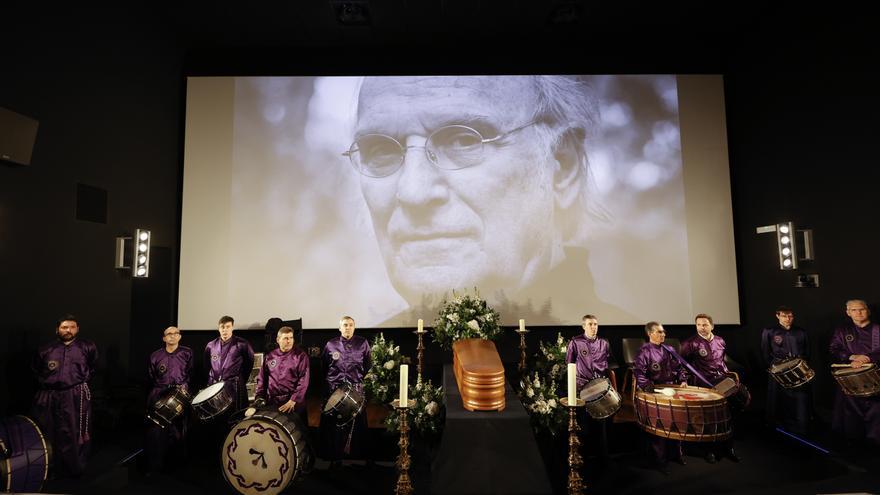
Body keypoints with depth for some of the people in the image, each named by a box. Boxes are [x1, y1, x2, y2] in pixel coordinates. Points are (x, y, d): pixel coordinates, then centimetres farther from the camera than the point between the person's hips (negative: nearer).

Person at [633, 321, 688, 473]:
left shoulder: (669, 350, 12)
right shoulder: (644, 351, -8)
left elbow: (679, 367, 21)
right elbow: (638, 372, -17)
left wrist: (683, 380, 5)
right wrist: (647, 385, -28)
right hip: (655, 392, -6)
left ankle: (676, 453, 28)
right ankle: (660, 459, 9)